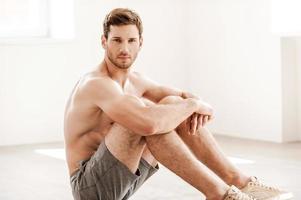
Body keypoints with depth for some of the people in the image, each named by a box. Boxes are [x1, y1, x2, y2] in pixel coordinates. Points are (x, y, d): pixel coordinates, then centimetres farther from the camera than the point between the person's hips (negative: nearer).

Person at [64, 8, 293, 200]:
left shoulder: (135, 80, 7)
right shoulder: (97, 84, -23)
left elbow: (187, 97, 13)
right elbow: (149, 124, -40)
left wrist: (199, 108, -13)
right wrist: (193, 105, -22)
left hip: (123, 176, 8)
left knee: (174, 104, -4)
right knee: (144, 118, -31)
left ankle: (238, 180, -7)